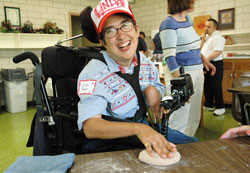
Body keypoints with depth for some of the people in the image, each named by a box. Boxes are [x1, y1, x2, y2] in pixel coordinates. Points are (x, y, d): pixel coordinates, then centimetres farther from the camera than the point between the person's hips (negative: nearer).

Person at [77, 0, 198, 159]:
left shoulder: (144, 61, -1)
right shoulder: (93, 74, -21)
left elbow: (159, 88, 14)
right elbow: (89, 126, -30)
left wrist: (152, 90, -13)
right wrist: (138, 129, -45)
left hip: (144, 124, 7)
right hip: (110, 140, -6)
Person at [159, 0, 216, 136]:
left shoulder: (187, 19, 11)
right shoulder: (169, 24, -14)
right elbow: (169, 57, -22)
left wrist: (204, 60, 22)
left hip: (197, 71, 9)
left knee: (194, 117, 15)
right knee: (180, 119, -7)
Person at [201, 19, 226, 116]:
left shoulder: (217, 37, -10)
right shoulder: (207, 37, 18)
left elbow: (218, 52, -20)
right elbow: (200, 48, 18)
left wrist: (206, 59, -26)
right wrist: (203, 38, 6)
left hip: (215, 64, -9)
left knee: (216, 87, -5)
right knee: (207, 86, 14)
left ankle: (220, 107, 4)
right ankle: (209, 105, 26)